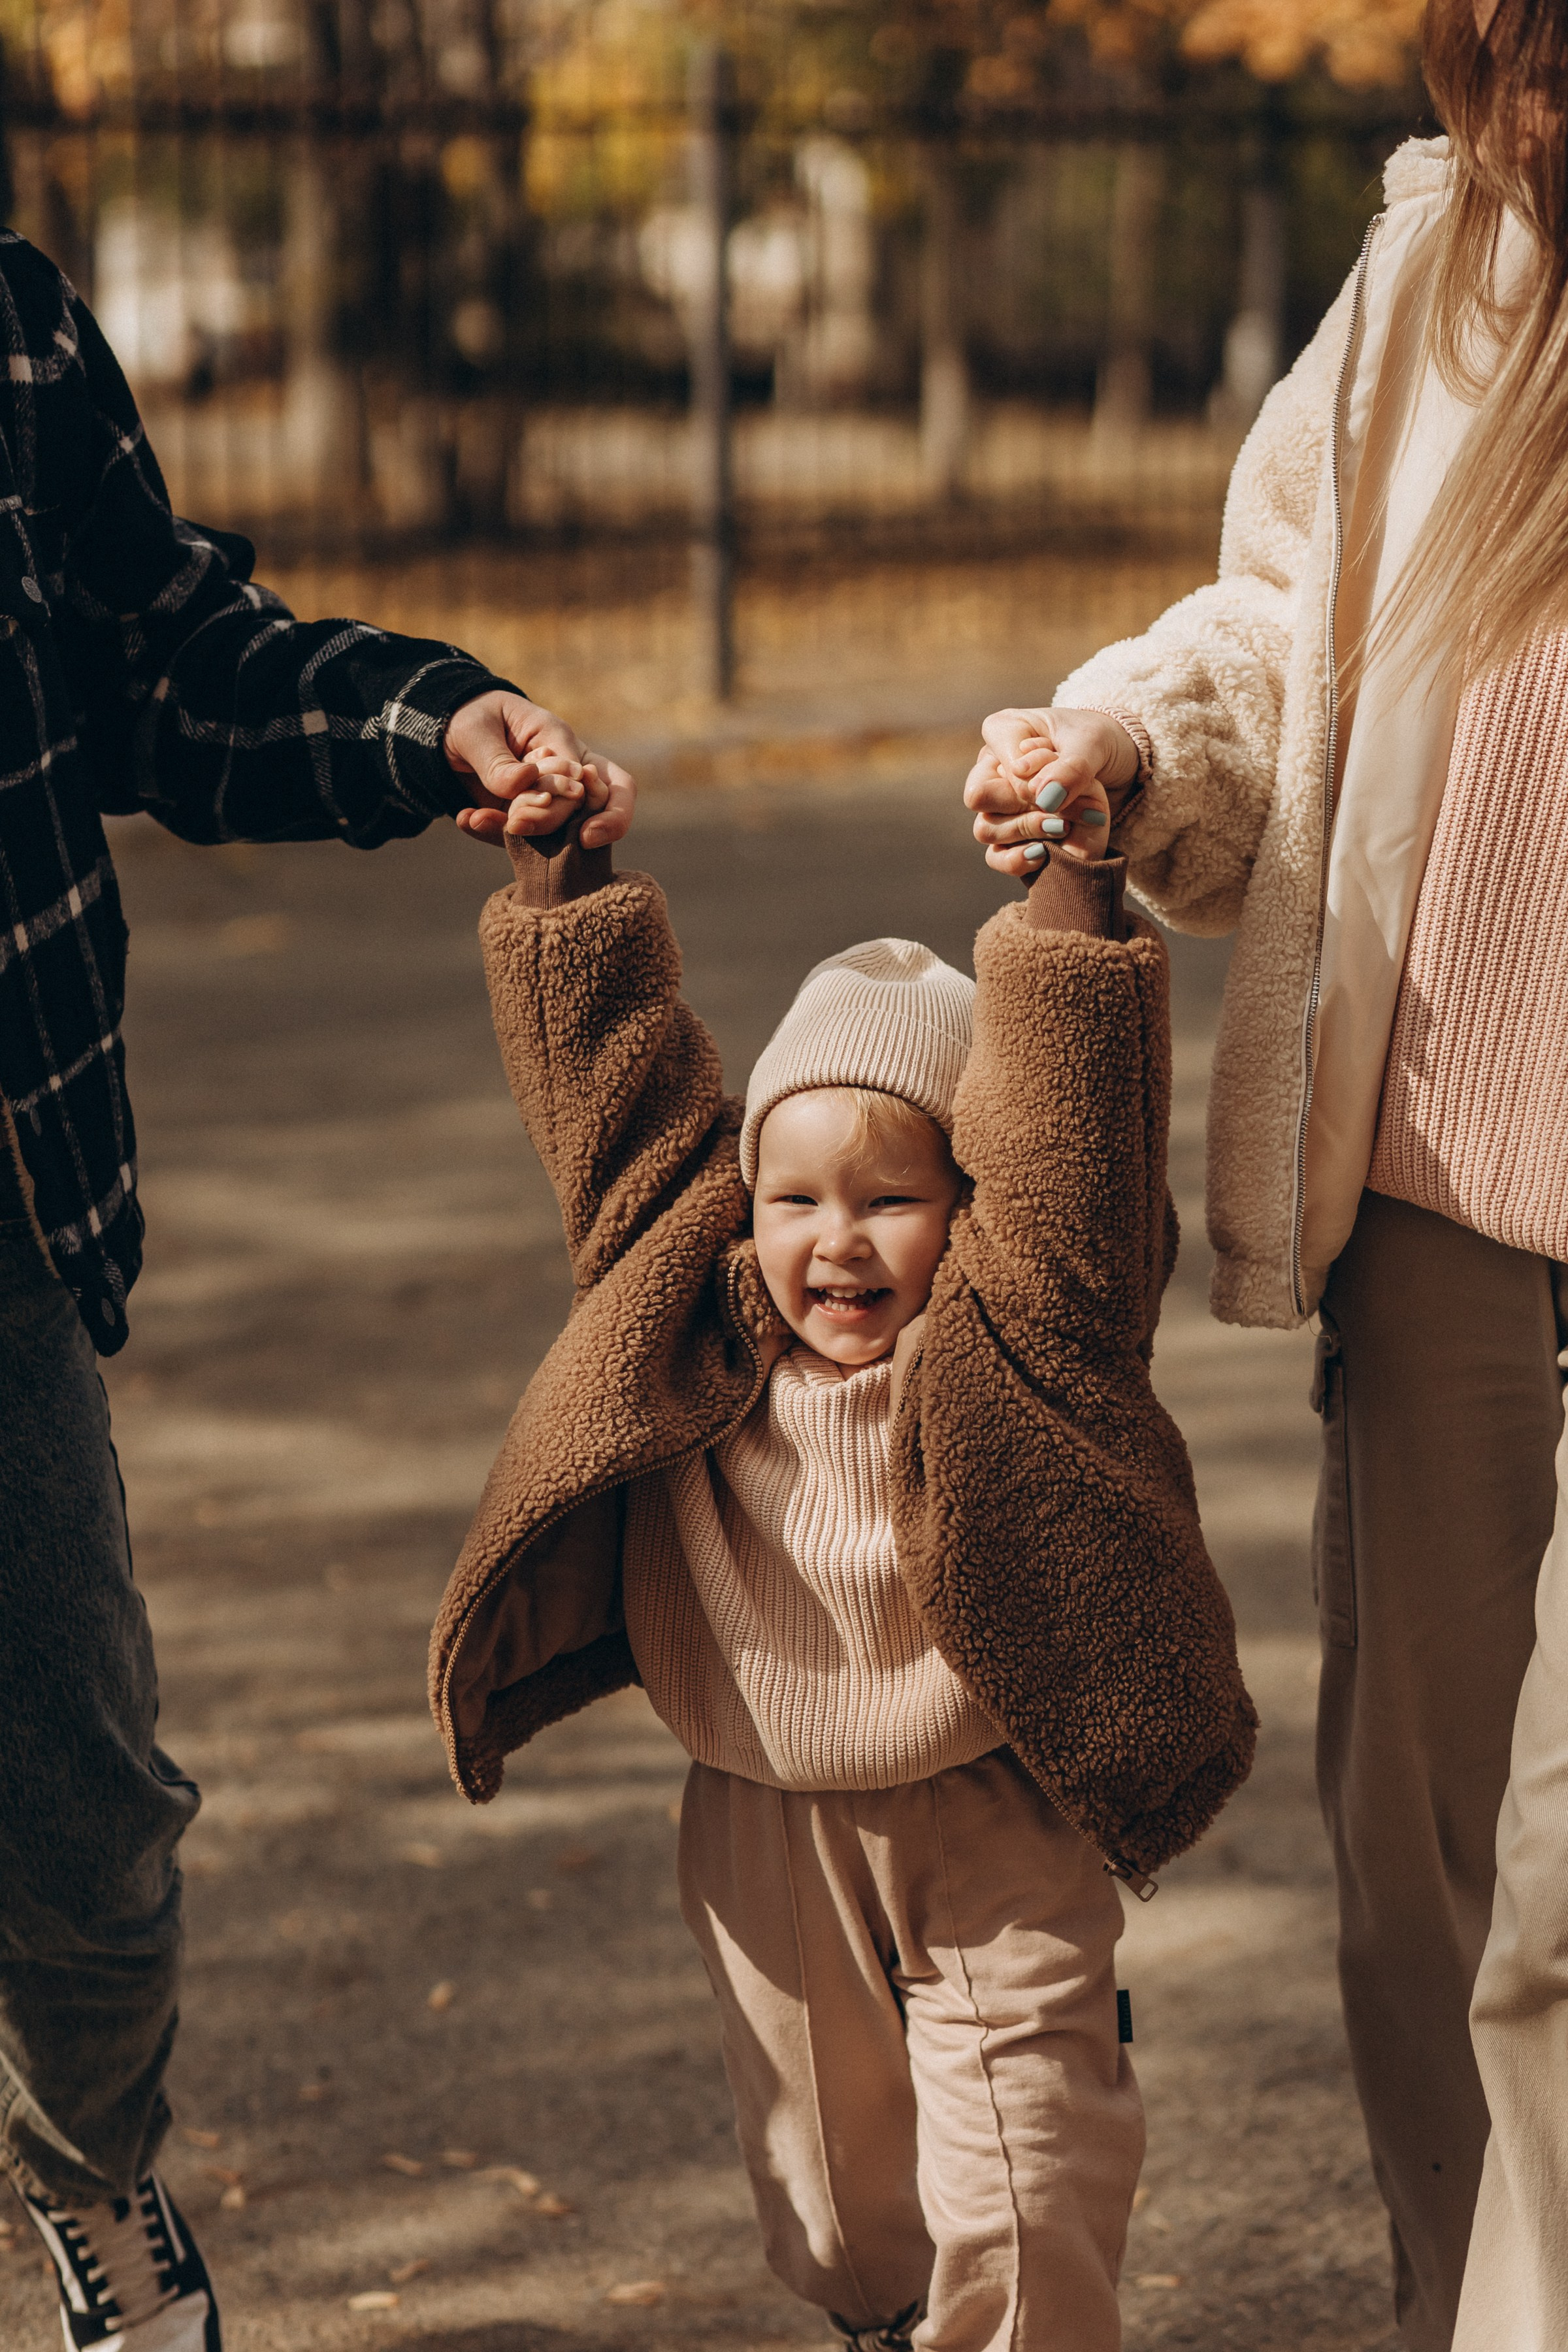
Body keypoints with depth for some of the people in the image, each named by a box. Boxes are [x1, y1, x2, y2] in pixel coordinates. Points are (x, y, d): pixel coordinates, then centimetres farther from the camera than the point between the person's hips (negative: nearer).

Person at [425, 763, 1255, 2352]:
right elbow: (618, 1088, 0)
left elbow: (1065, 1113, -23)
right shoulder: (712, 1334, -3)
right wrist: (555, 880, -2)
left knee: (1015, 2176, -2)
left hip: (988, 1822, -4)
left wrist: (1071, 881, -31)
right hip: (769, 1827, 4)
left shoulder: (1006, 1339, -13)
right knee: (821, 2155, 16)